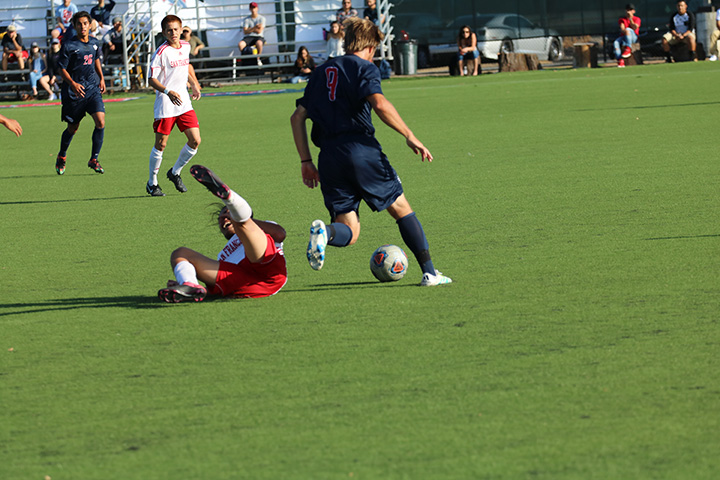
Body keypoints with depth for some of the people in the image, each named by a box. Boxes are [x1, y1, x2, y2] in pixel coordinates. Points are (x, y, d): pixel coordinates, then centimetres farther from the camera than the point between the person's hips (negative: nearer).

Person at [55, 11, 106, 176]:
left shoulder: (95, 43, 4)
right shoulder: (68, 45, -12)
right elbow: (62, 69, -10)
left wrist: (101, 78, 17)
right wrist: (73, 84, -24)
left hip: (92, 89, 4)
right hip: (73, 92, -4)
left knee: (100, 122, -14)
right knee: (73, 128, 8)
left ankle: (94, 159, -2)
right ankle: (61, 157, 35)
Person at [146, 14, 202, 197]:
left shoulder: (185, 47, 7)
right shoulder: (161, 52, -13)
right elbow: (151, 79, -14)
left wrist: (194, 84, 23)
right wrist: (168, 92, -28)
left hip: (184, 102, 6)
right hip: (165, 105, -6)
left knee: (195, 141, -1)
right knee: (161, 144, -1)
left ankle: (175, 172, 20)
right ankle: (152, 183, 15)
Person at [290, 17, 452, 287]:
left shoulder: (322, 71, 22)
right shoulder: (364, 67, 3)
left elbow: (298, 117, 19)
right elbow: (380, 104, -16)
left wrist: (306, 162, 21)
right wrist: (410, 137, -11)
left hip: (329, 157, 4)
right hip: (360, 148, -4)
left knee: (349, 232, 5)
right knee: (401, 209, 12)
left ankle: (324, 233, -29)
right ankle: (429, 272, 7)